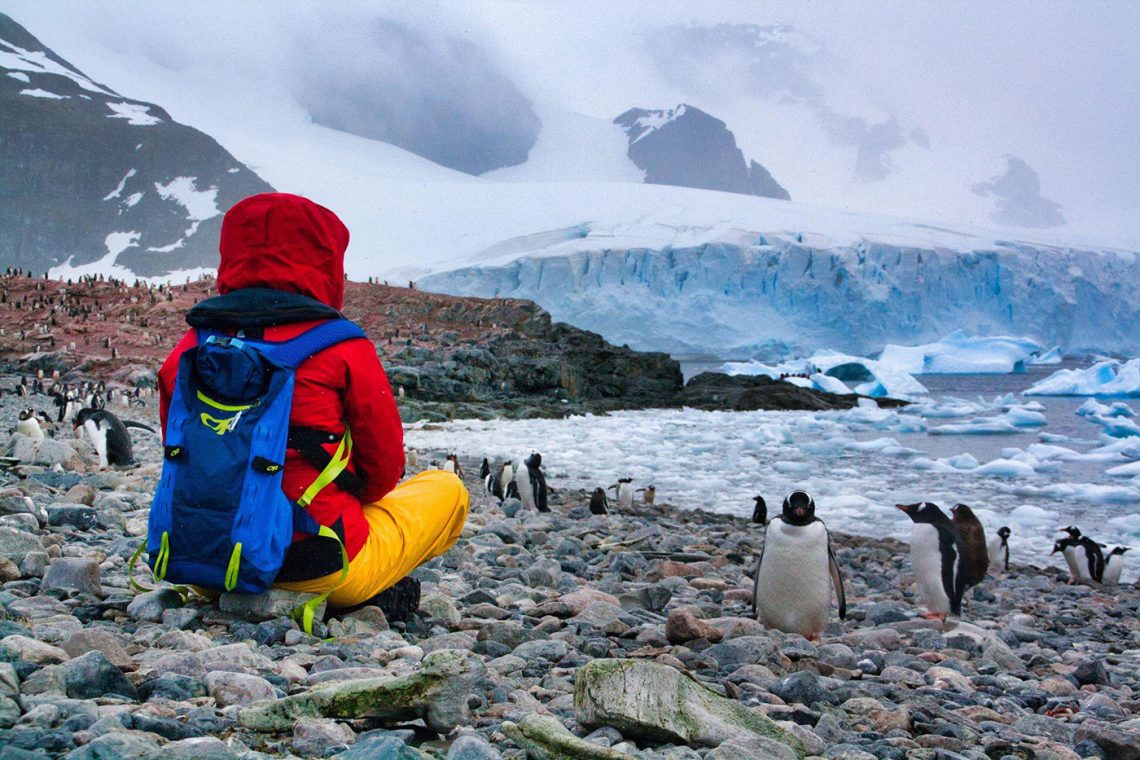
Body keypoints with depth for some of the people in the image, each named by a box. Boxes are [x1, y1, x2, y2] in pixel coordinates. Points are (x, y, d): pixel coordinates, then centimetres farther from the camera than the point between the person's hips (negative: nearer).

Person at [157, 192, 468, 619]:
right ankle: (361, 598, 3)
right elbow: (384, 466, -4)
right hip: (321, 565, -6)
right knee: (448, 490, 17)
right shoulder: (341, 348, -12)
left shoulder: (187, 351, 2)